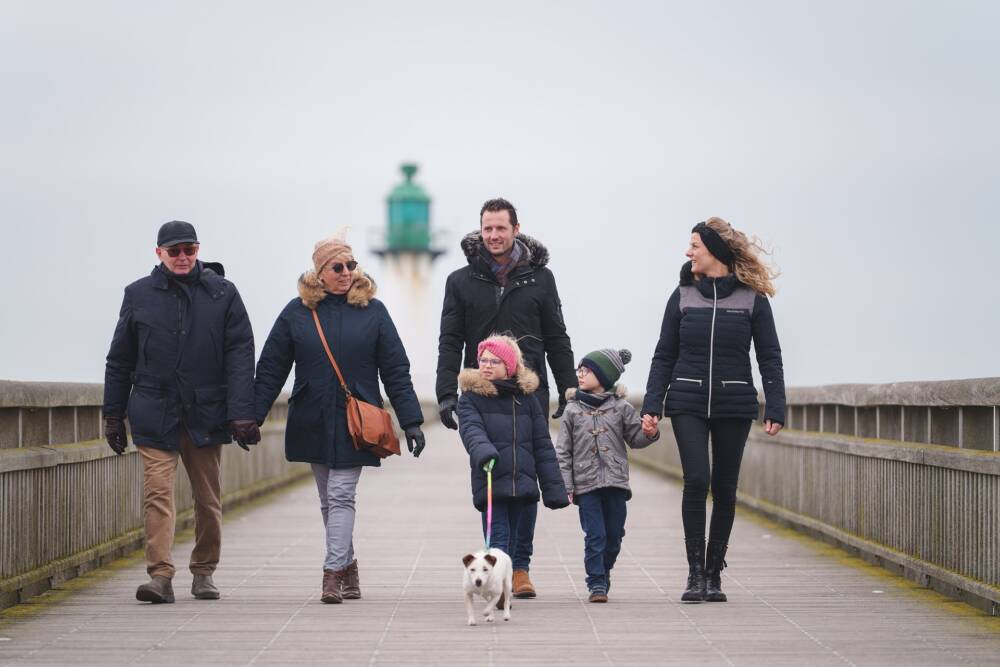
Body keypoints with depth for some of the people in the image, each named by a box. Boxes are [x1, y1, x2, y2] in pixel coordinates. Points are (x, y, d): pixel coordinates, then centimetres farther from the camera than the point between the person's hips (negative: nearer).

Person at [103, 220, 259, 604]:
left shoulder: (223, 294, 3)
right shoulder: (139, 295, 6)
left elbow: (240, 356, -2)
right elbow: (119, 360, 12)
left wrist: (242, 413, -11)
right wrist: (113, 415, 9)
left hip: (206, 414, 0)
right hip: (154, 416, 0)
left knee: (208, 499, 8)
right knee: (157, 494, -12)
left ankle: (204, 573, 22)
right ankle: (160, 576, -15)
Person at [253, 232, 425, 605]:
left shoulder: (372, 311, 1)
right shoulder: (297, 312, 3)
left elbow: (396, 371, 2)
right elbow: (271, 369, 6)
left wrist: (411, 421, -2)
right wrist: (253, 417, 0)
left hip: (355, 422, -2)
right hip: (312, 421, 2)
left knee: (341, 496, -10)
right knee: (328, 500, 10)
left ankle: (333, 575, -13)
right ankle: (348, 567, 22)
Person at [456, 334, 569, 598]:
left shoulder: (527, 397, 8)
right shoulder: (471, 397, 5)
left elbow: (542, 445, 7)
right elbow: (471, 429, -12)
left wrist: (554, 489, 3)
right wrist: (483, 453, -34)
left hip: (522, 480, 2)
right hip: (490, 480, -2)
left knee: (511, 536, 2)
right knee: (498, 534, -7)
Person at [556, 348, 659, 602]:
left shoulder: (621, 407, 5)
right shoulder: (573, 410, 4)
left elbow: (635, 438, 11)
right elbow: (563, 451, 3)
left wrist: (649, 433, -12)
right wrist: (565, 485, -4)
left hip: (616, 483, 1)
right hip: (586, 484, -1)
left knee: (614, 536, 7)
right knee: (594, 536, -6)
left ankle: (603, 575, 26)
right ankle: (597, 584, -1)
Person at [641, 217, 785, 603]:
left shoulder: (752, 297, 1)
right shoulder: (683, 295, 7)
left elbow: (769, 357, 3)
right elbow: (664, 356, 8)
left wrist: (775, 408, -6)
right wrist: (652, 405, -1)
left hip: (734, 405, 0)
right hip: (688, 404, 0)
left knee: (725, 488, 4)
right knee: (696, 480, -12)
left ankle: (714, 572, 14)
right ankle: (695, 573, -7)